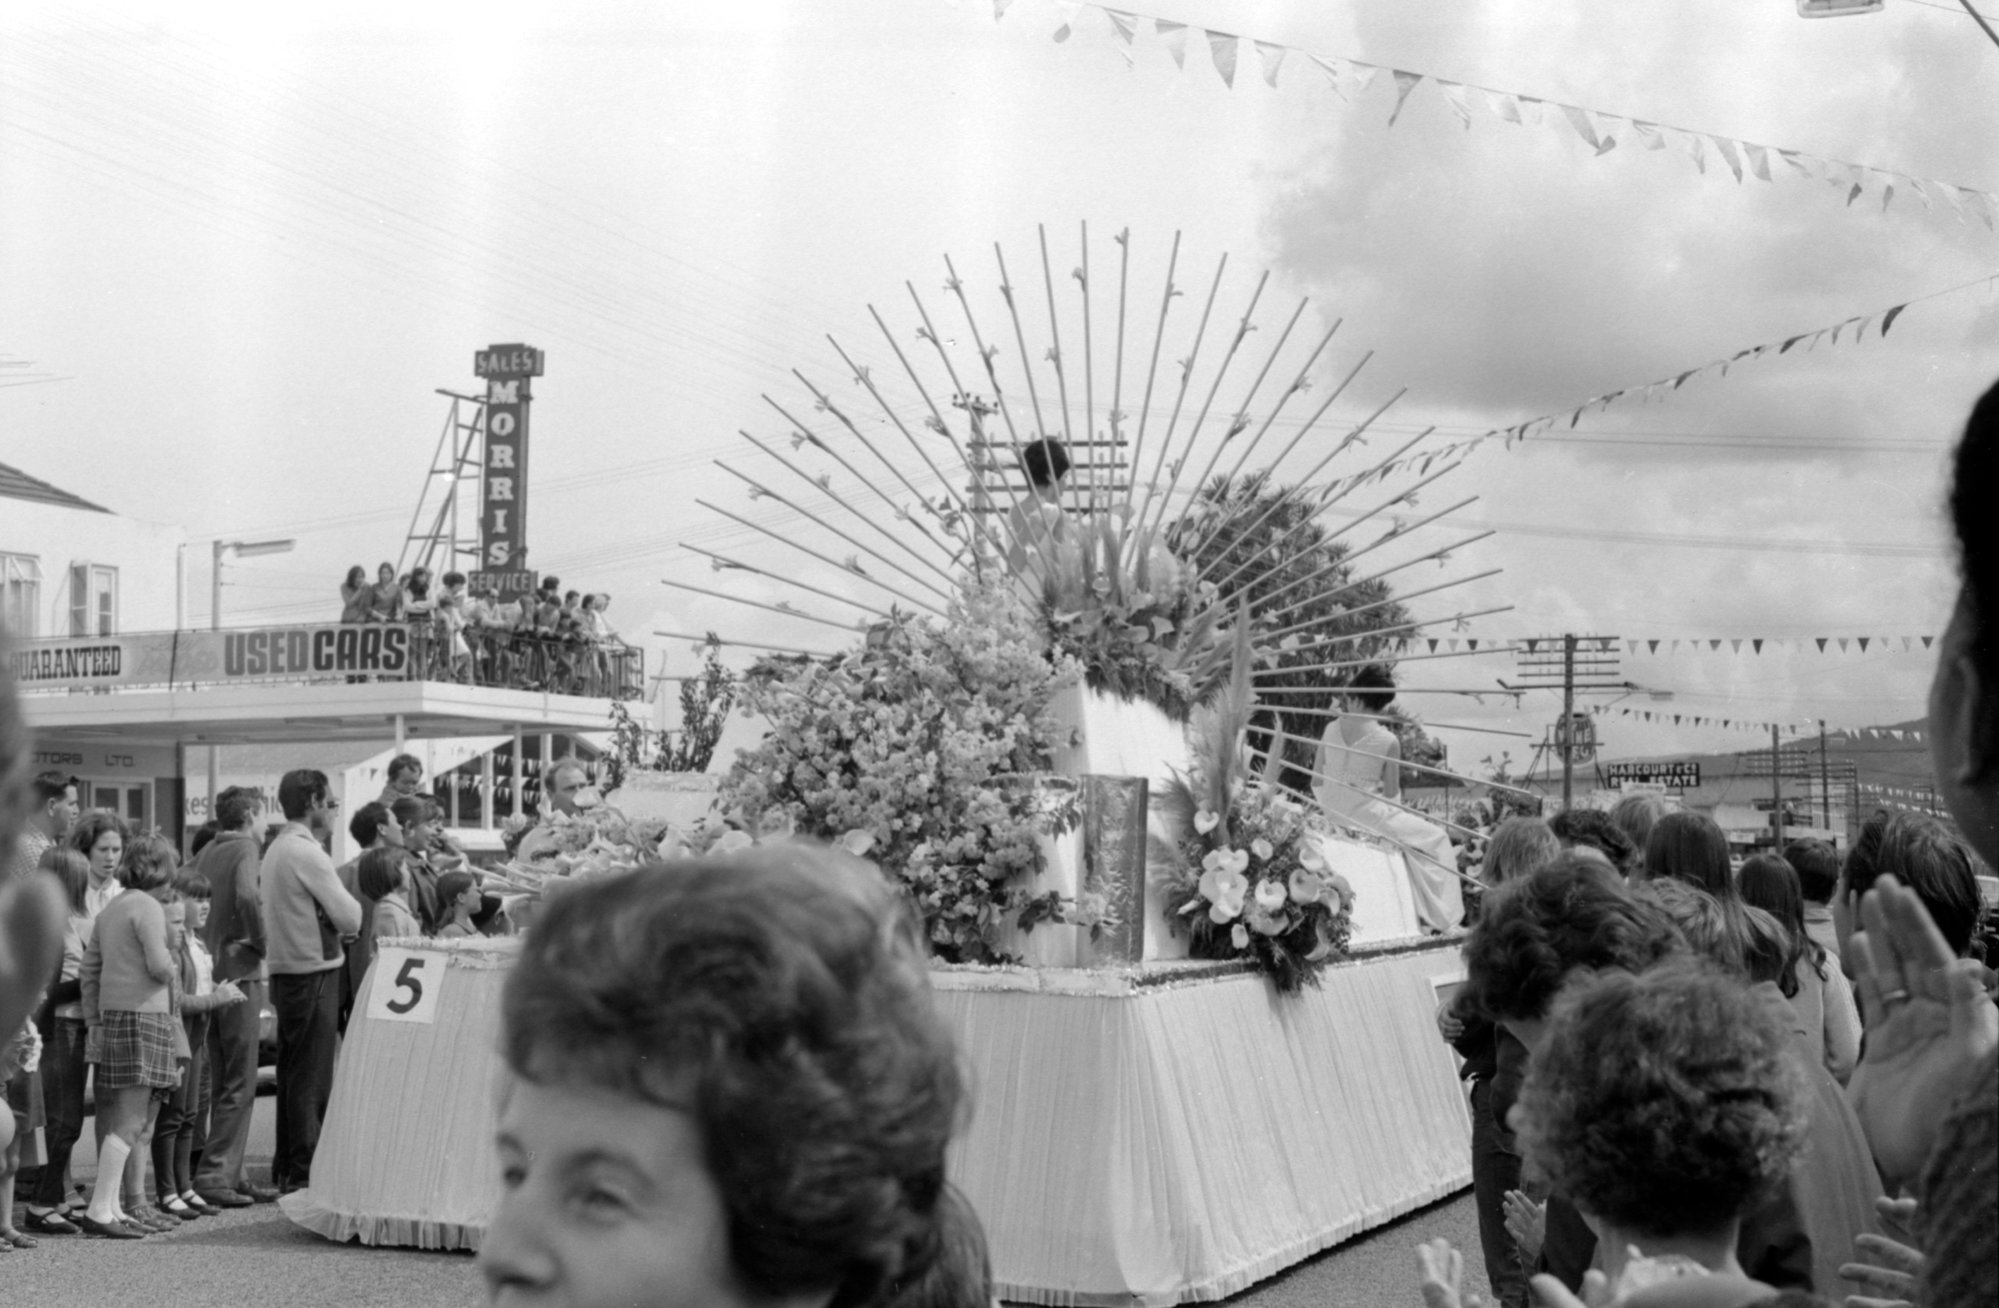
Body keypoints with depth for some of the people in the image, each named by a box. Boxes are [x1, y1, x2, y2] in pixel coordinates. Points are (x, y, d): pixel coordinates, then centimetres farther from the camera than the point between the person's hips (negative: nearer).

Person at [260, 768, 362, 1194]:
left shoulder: (276, 849, 14)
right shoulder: (307, 853, -16)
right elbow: (350, 919, -17)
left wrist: (328, 920, 9)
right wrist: (348, 907, 5)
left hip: (285, 972, 10)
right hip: (313, 972, -10)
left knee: (292, 1075, 15)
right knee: (312, 1080, -5)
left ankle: (285, 1171, 22)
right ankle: (304, 1175, -3)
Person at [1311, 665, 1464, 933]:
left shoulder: (1331, 729, -2)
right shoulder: (1387, 741, -14)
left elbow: (1316, 782, 3)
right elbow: (1392, 793, -6)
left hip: (1331, 814, 6)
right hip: (1368, 816, -6)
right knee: (1434, 838, 15)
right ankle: (1435, 917, 17)